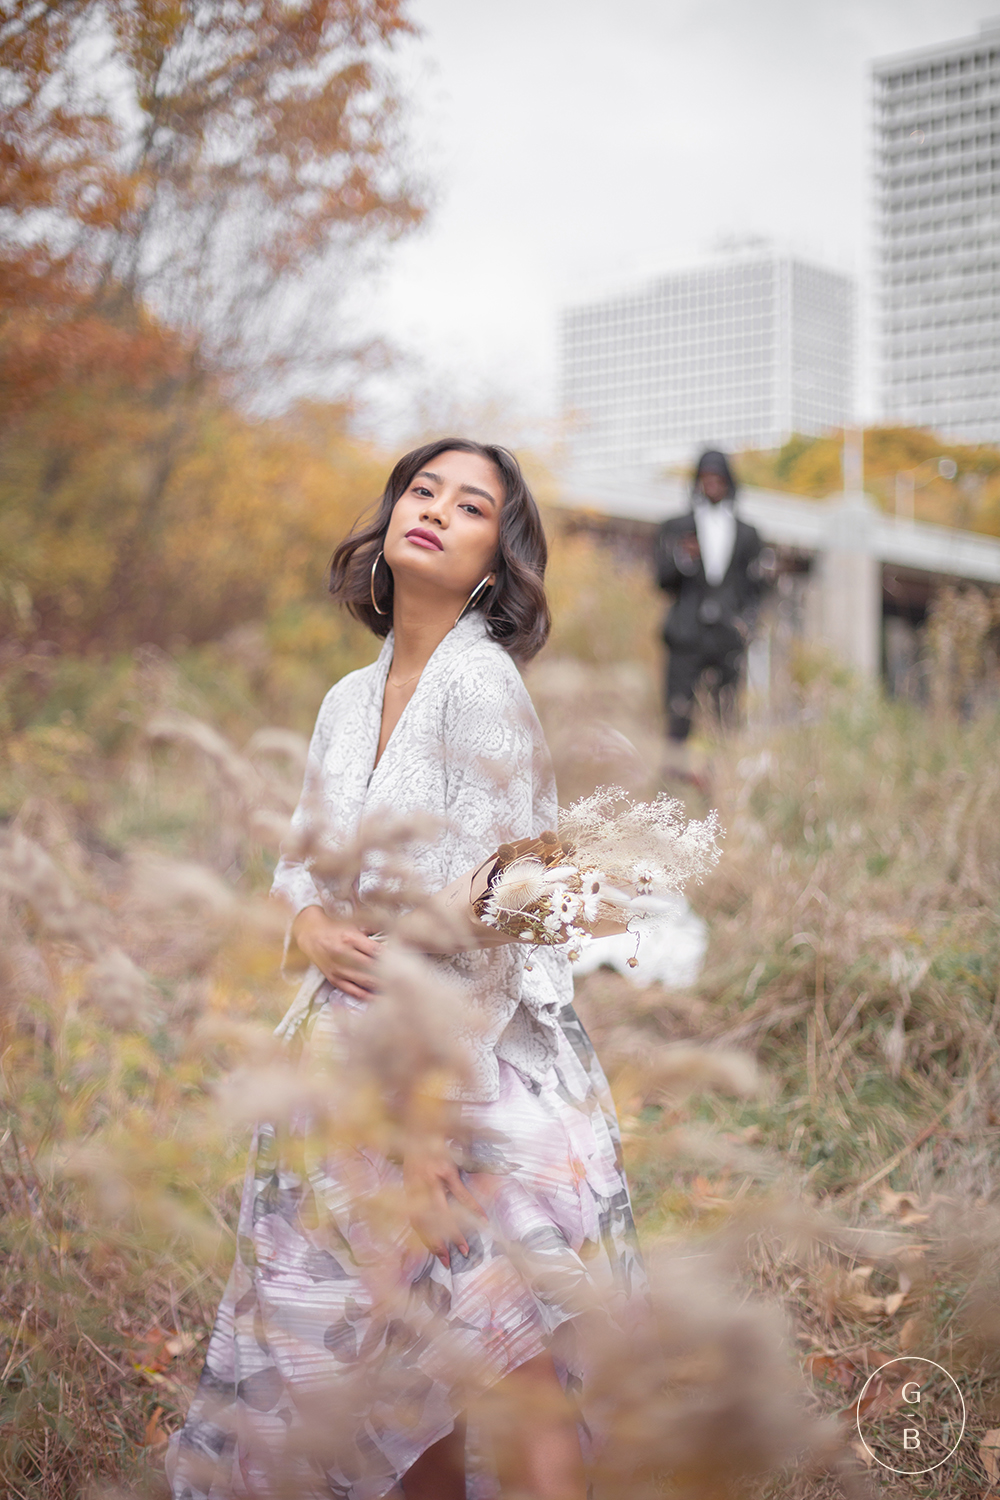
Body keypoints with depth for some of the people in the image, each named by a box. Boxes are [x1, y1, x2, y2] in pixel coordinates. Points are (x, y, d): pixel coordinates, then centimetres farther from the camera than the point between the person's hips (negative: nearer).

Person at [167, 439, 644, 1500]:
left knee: (511, 1377, -3)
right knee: (391, 1352, 17)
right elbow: (302, 856, 19)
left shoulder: (480, 682, -13)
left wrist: (427, 1115, -18)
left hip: (480, 1063, -7)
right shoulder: (350, 699, 9)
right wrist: (311, 926, -6)